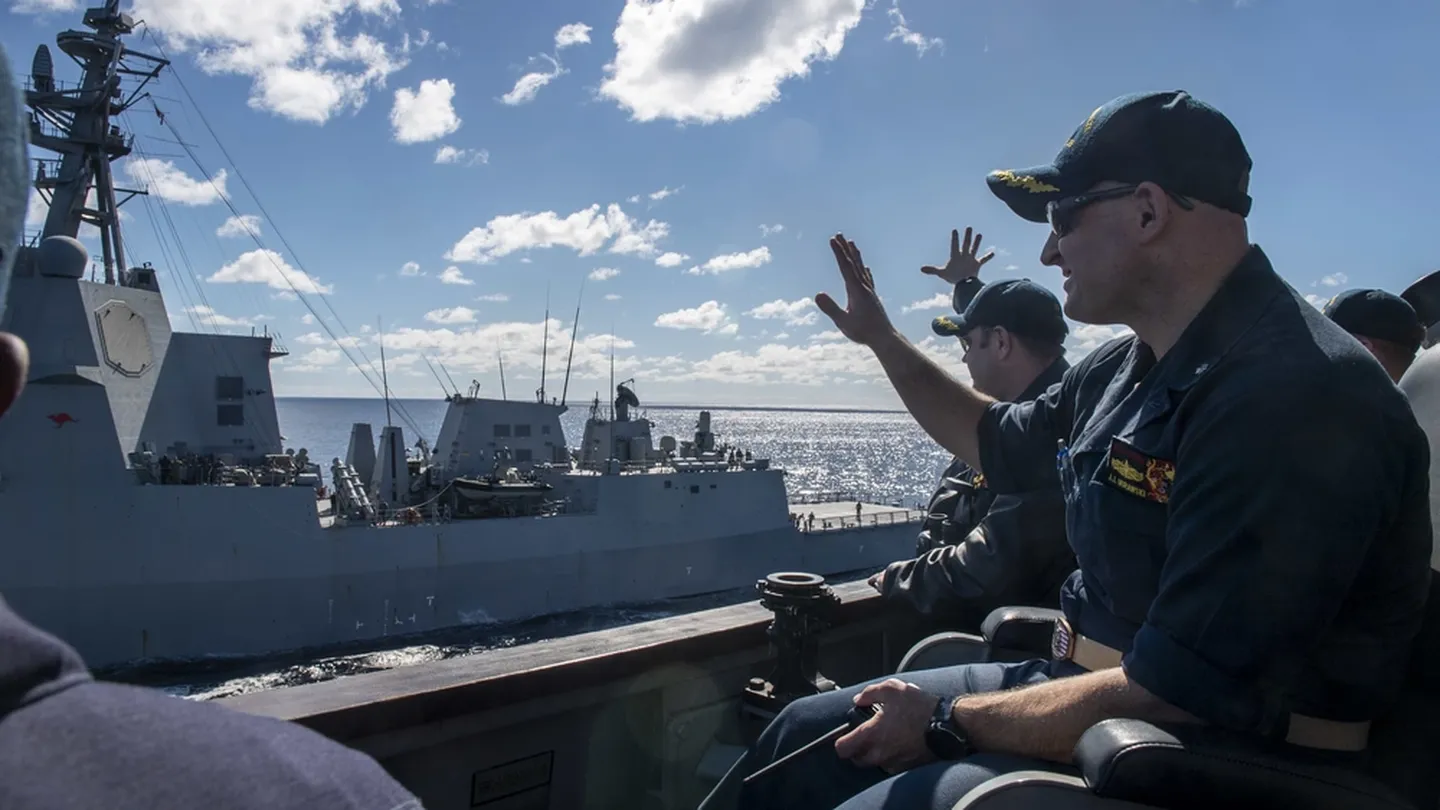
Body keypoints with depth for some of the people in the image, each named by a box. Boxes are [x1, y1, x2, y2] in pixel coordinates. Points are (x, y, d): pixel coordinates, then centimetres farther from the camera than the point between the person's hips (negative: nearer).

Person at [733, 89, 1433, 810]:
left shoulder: (1293, 395, -26)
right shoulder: (1126, 367, 6)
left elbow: (1176, 694, -29)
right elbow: (1000, 442, 25)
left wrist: (946, 722, -16)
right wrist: (880, 338, 24)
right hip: (1092, 686, 9)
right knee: (801, 735, 7)